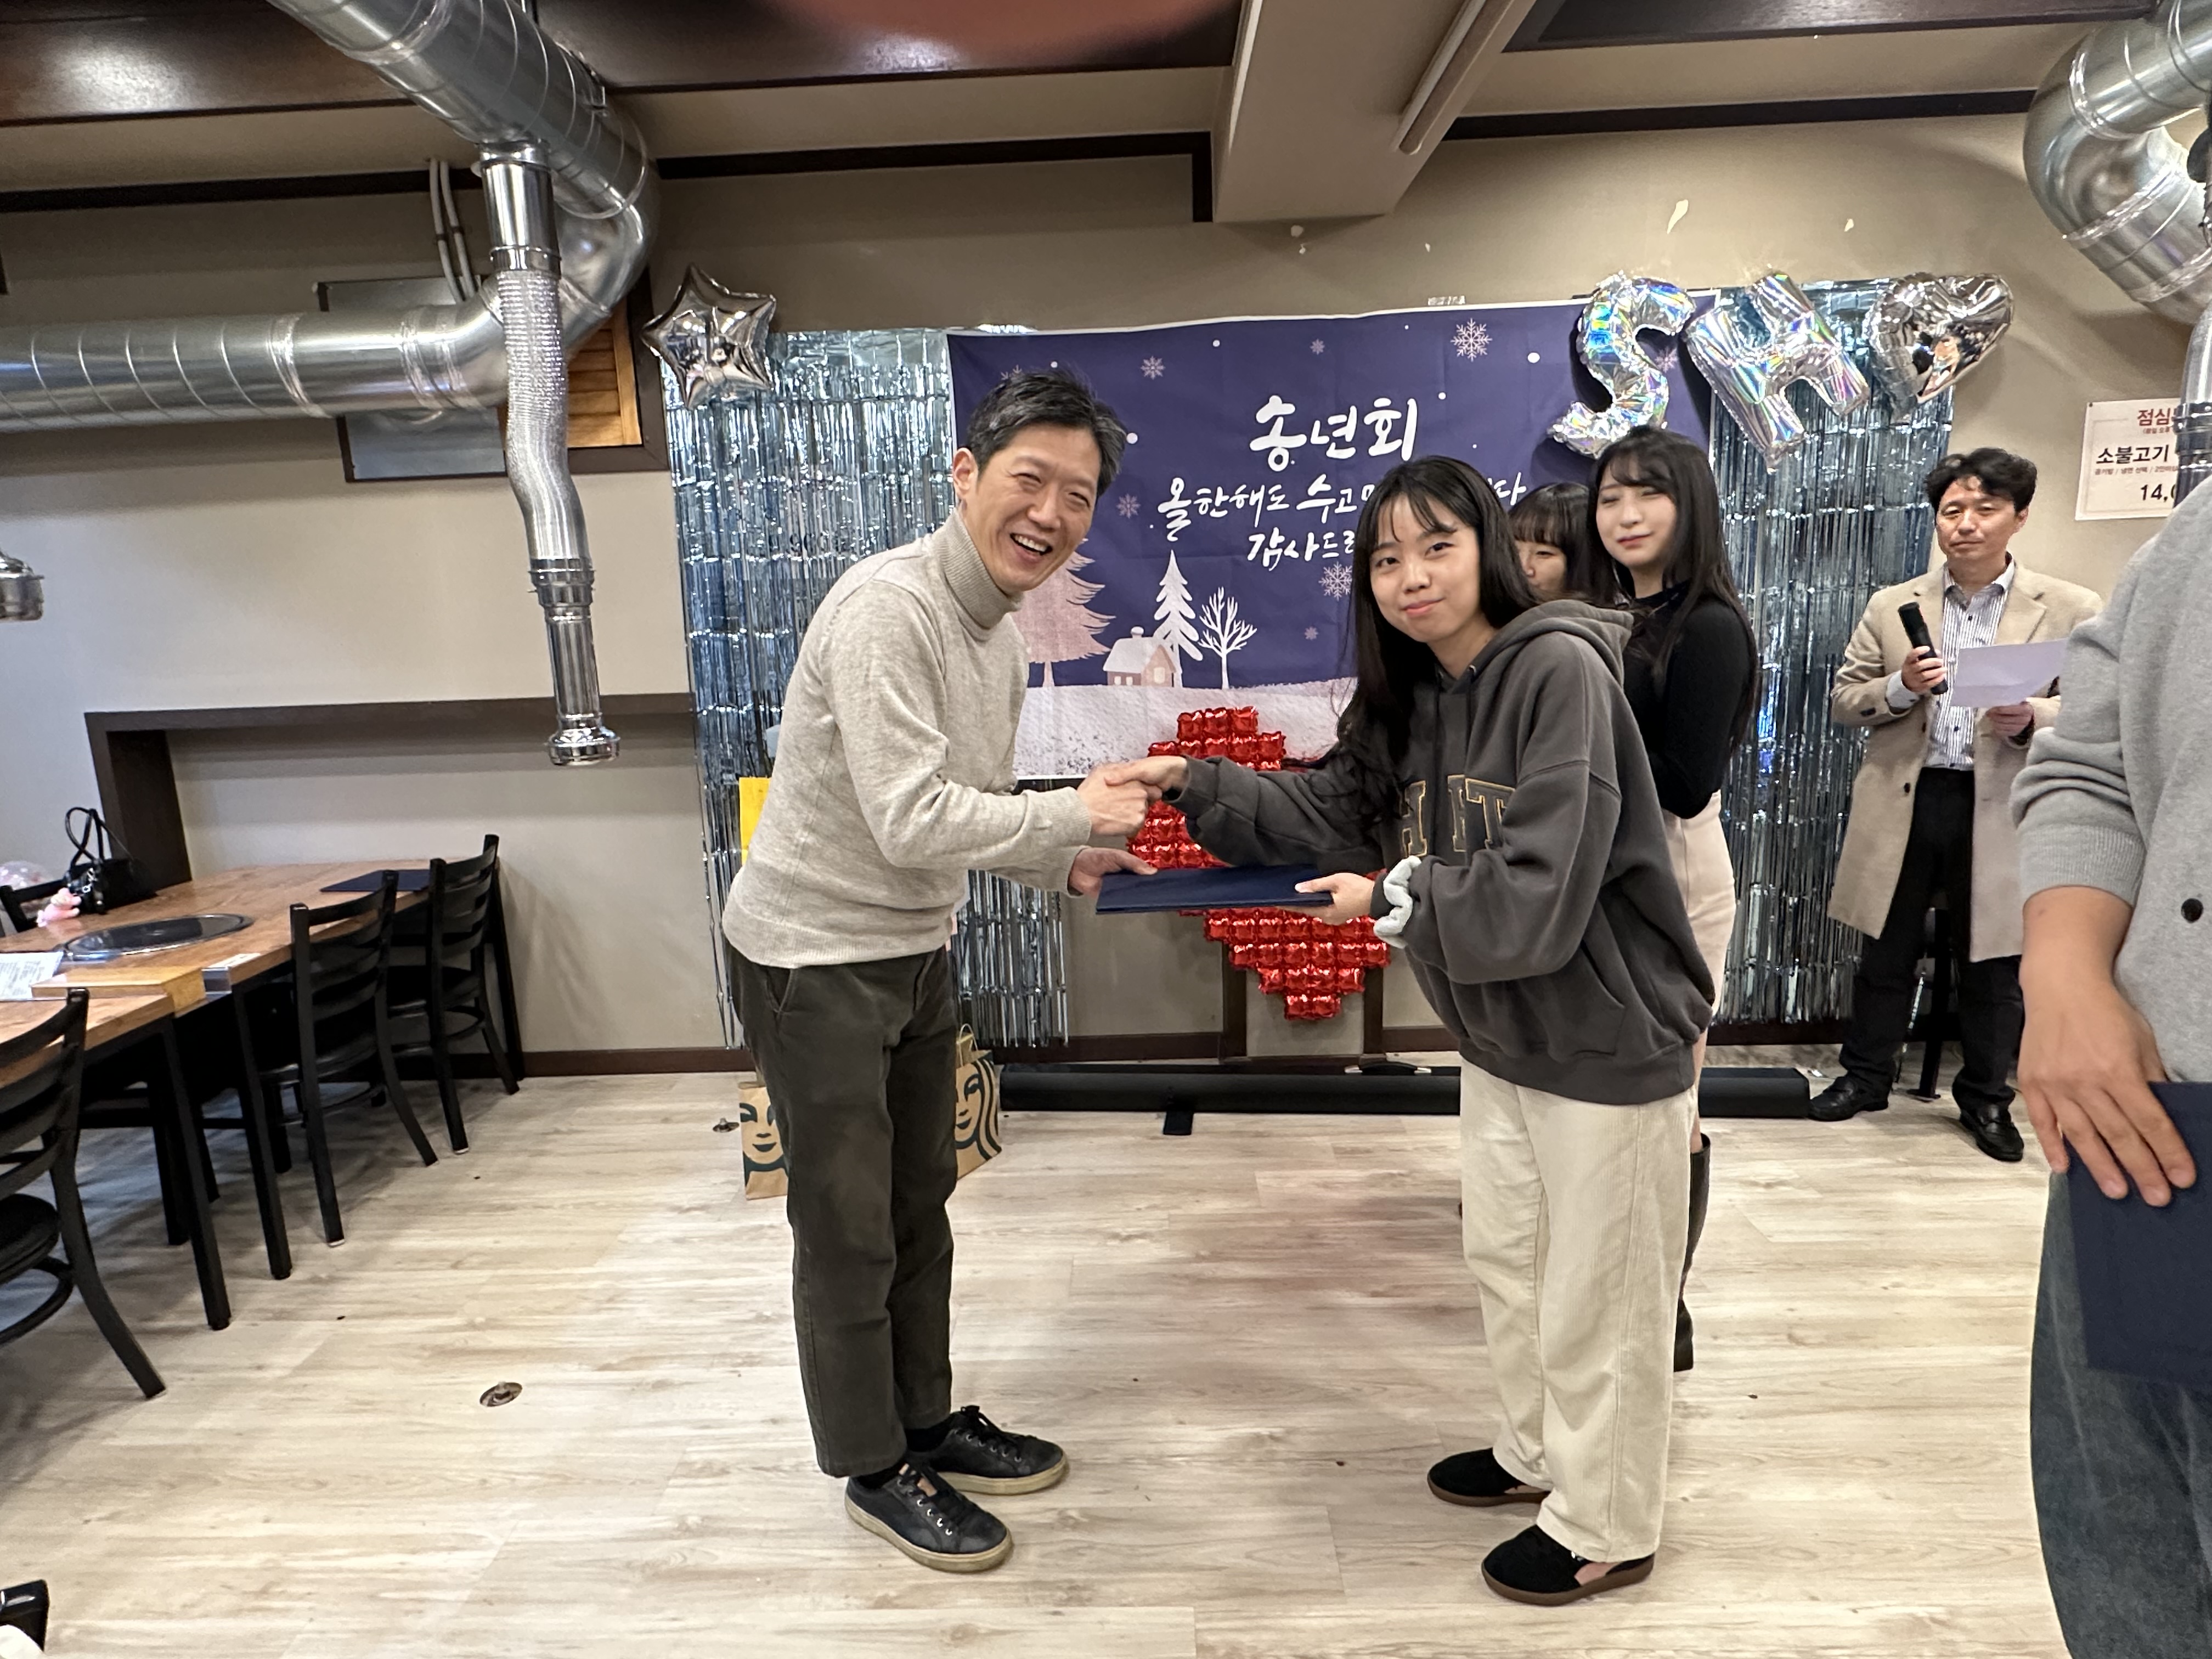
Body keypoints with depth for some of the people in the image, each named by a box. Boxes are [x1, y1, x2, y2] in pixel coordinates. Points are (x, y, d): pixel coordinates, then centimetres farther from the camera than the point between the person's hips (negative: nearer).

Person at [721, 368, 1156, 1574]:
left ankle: (928, 1423, 40)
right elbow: (912, 821, -30)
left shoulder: (1000, 640, 7)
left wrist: (1058, 865, -1)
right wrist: (1073, 814, -21)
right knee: (849, 1228, 7)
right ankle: (874, 1469, 28)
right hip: (816, 957, -9)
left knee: (919, 1206, 20)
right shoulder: (888, 608, -23)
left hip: (915, 952, 9)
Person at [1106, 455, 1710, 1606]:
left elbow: (1539, 895, -28)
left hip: (1604, 1038, -8)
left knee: (1596, 1297, 9)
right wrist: (1192, 784, -4)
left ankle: (1606, 1529, 32)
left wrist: (1395, 898, -18)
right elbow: (1325, 812, 6)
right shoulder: (1407, 696, 4)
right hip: (1499, 1034, 8)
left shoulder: (1560, 671, -23)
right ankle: (1538, 1453, 48)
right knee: (1506, 1260, 24)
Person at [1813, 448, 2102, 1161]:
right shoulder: (1892, 607, 6)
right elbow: (1843, 701, 7)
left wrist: (2031, 719, -19)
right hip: (1904, 801, 1)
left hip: (2003, 810, -1)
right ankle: (1865, 1076, 26)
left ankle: (1986, 1098, 27)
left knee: (1993, 965, 10)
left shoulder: (2072, 610, 2)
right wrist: (1901, 688, -13)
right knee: (1886, 952, 11)